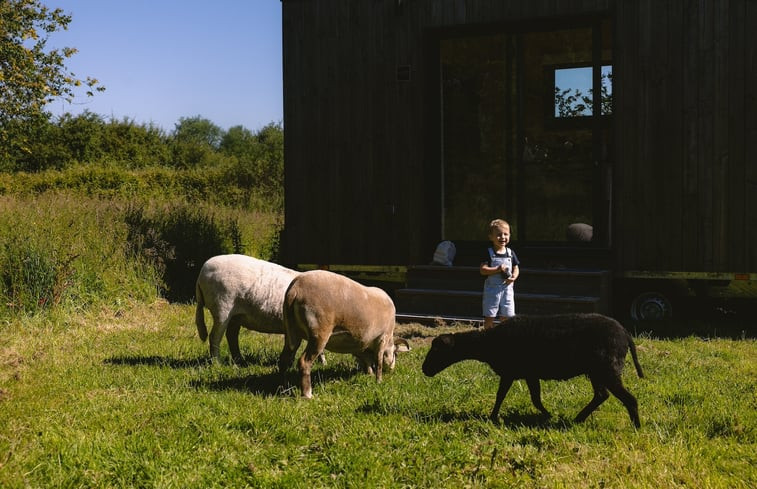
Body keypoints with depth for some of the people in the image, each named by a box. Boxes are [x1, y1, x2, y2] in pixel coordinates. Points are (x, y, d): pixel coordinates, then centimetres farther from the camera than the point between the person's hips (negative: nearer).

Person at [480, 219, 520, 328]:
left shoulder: (511, 253, 5)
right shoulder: (489, 253, -7)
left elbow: (516, 268, 10)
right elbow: (482, 269, -13)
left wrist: (514, 277, -12)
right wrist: (497, 269, -25)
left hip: (507, 288, 3)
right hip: (492, 289, -3)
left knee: (505, 316, 7)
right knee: (489, 316, 3)